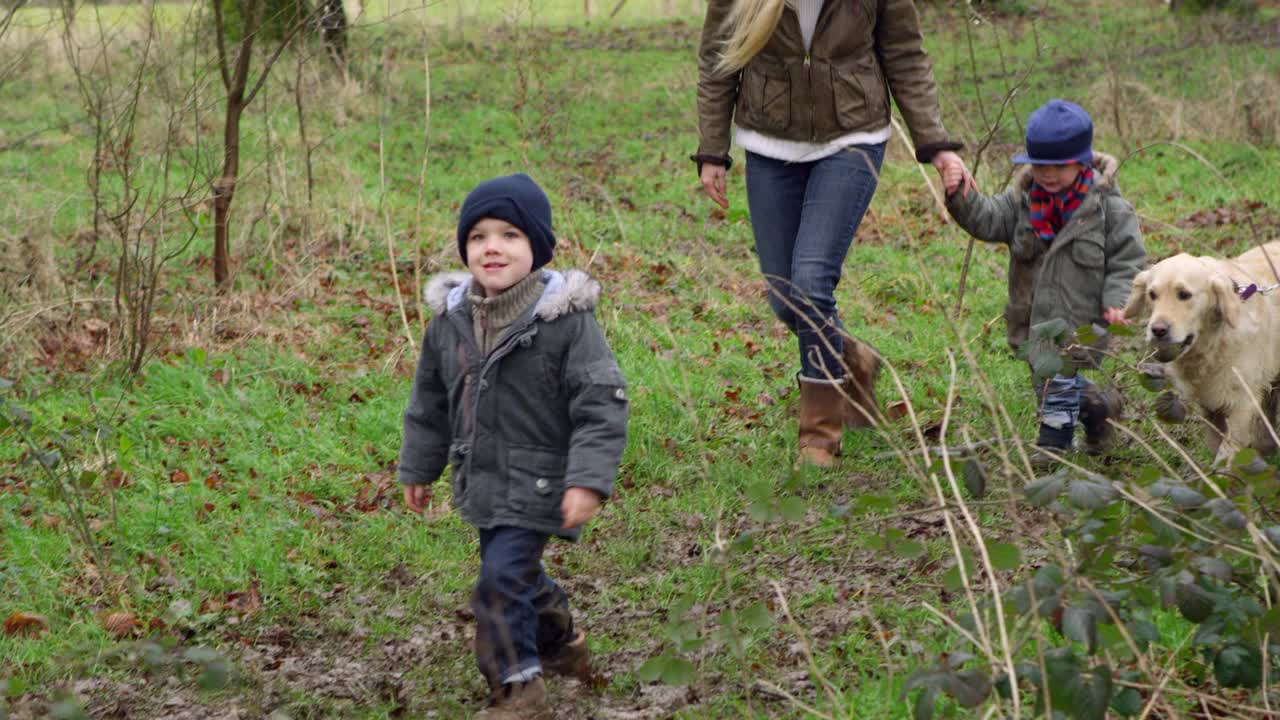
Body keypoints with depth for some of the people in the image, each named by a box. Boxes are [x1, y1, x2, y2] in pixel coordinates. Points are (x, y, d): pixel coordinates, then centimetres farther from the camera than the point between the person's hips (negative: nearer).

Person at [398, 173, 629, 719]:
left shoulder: (565, 319, -17)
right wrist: (418, 468, 18)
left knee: (502, 578, -13)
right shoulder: (451, 319, 0)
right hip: (481, 480, 7)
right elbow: (430, 401, 13)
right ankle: (560, 642, 48)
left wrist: (588, 480, -24)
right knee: (516, 569, 21)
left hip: (537, 485, -6)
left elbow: (601, 404, -17)